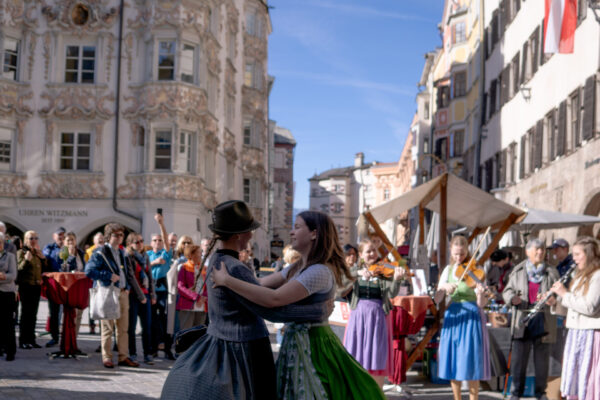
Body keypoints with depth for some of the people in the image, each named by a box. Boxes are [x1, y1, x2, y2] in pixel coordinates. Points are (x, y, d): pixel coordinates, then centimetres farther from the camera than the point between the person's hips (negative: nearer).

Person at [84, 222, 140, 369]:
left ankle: (124, 357, 13)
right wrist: (109, 276, -16)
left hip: (123, 293, 7)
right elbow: (89, 270, -16)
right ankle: (106, 357, 6)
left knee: (123, 328, 7)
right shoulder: (100, 253, -5)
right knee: (107, 328, -1)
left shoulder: (122, 253, 17)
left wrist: (128, 287, 8)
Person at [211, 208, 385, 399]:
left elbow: (274, 299, -30)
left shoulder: (320, 271, -22)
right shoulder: (297, 267, 10)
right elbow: (263, 284, 11)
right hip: (296, 343, 9)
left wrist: (227, 280, -25)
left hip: (312, 345, -9)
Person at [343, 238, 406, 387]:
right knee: (356, 354, 4)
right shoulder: (356, 269, 7)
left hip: (378, 315, -2)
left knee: (377, 356, -1)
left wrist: (396, 279, -32)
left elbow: (392, 293, -13)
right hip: (358, 314, 2)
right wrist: (358, 273, -24)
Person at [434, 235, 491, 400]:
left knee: (470, 364, -5)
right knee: (452, 363, 7)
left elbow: (481, 304, -13)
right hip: (452, 317, 4)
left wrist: (480, 294, -34)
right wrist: (444, 288, -18)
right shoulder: (448, 270, 8)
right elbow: (437, 299, 2)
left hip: (471, 318, -4)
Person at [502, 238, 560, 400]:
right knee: (518, 358, 1)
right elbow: (507, 291, 11)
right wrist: (512, 298, -12)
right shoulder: (518, 271, 8)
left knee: (542, 358, 7)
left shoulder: (551, 272, 6)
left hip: (543, 322, 0)